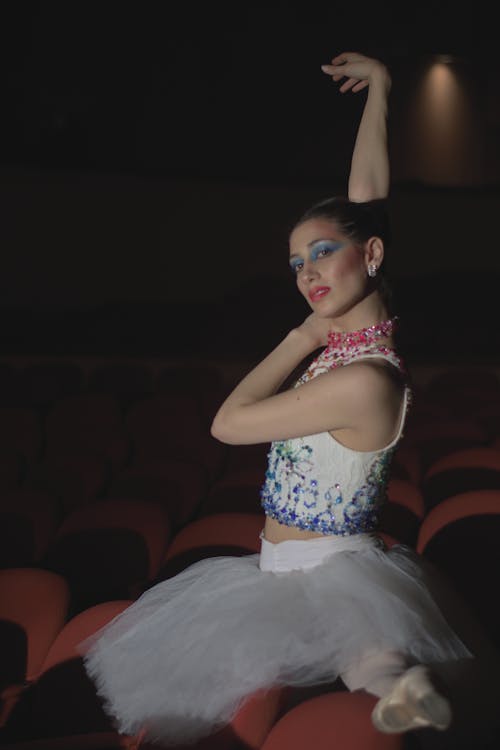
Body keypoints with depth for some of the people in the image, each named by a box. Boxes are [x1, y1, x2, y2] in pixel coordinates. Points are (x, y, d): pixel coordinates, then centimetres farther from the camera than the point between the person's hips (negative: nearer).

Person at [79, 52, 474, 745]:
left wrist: (302, 339, -6)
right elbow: (367, 195, 12)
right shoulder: (368, 323, 1)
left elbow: (229, 423, -15)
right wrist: (379, 86, 18)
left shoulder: (365, 380, -23)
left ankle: (384, 672, -27)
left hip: (326, 580, -9)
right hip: (291, 572, 9)